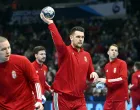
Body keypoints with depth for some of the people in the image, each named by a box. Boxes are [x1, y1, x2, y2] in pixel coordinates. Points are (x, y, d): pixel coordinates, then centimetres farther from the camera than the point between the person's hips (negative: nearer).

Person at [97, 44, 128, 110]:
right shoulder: (107, 66, 15)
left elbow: (122, 78, -18)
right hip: (110, 97, 6)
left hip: (120, 97, -6)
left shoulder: (122, 63, -5)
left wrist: (106, 81, -17)